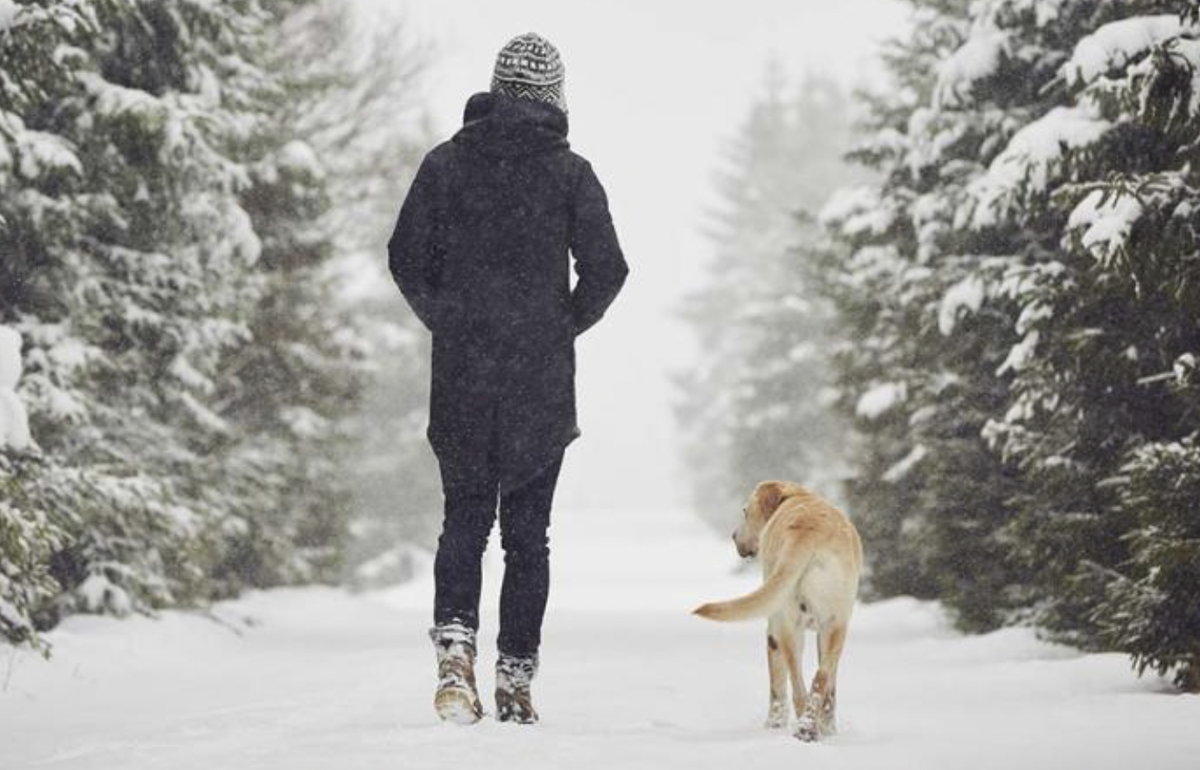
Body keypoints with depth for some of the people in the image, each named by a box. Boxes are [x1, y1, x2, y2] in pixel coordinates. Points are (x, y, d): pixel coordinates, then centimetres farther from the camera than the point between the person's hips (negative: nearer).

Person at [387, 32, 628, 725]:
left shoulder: (447, 162, 2)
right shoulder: (570, 173, -3)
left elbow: (407, 259, 1)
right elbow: (607, 269, -6)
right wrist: (565, 327, 10)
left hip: (460, 377, 1)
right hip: (543, 382, -1)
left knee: (465, 517, 12)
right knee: (528, 531, 7)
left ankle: (455, 645, -10)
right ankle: (517, 682, 7)